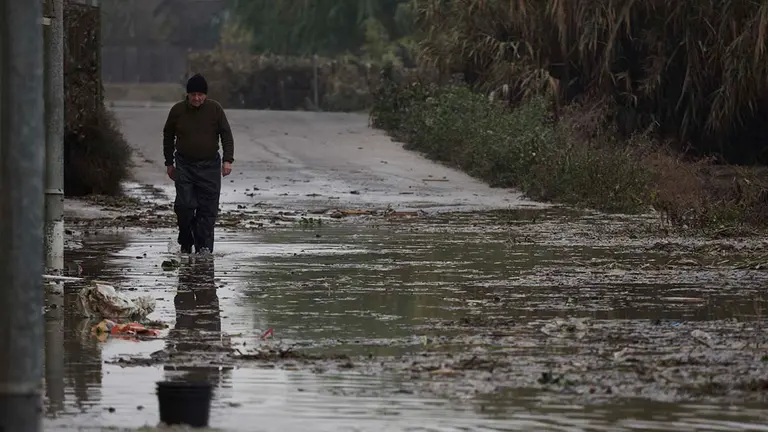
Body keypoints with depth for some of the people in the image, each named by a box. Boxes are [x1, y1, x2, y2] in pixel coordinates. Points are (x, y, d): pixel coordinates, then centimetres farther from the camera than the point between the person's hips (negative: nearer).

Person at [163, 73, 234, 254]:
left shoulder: (215, 109, -1)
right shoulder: (177, 110, 1)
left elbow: (227, 135, 2)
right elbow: (168, 136, 14)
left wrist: (228, 160, -10)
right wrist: (169, 163, 14)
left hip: (209, 165, 0)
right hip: (184, 165, 0)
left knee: (208, 208, -5)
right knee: (184, 205, -9)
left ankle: (204, 246, -2)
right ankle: (185, 243, 7)